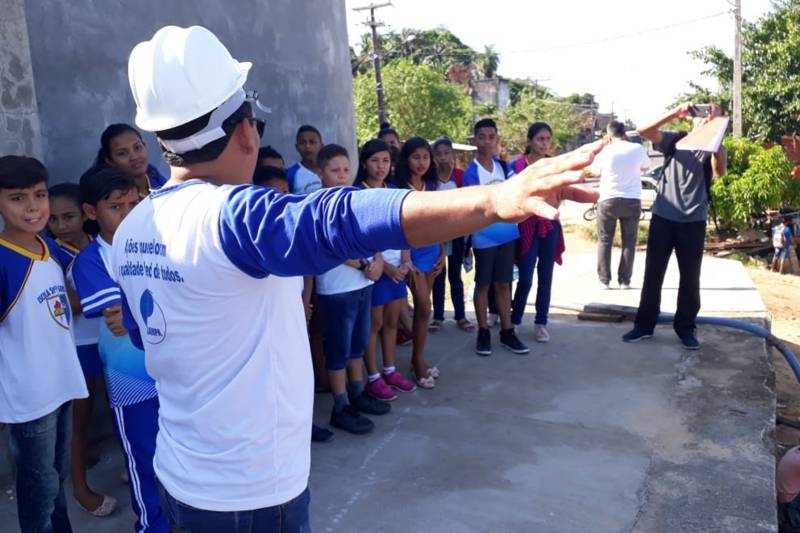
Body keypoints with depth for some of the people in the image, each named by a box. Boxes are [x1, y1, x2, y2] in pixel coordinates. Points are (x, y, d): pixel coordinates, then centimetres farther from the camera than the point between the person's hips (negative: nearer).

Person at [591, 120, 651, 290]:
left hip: (608, 200, -1)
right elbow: (646, 166, 19)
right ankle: (624, 280, 8)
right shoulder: (638, 149, -2)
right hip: (632, 201, 1)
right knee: (629, 242, 8)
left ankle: (604, 280, 6)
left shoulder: (606, 152, -6)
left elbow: (595, 171, 12)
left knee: (604, 241, 8)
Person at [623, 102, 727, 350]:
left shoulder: (714, 148, 4)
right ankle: (644, 324, 16)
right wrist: (675, 113, -16)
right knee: (653, 272, 6)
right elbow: (644, 132, -9)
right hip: (662, 217, 0)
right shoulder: (675, 140, 5)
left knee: (690, 277, 6)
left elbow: (720, 171, -17)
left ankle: (685, 327, 20)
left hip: (693, 221, 0)